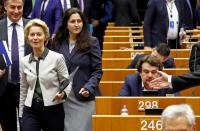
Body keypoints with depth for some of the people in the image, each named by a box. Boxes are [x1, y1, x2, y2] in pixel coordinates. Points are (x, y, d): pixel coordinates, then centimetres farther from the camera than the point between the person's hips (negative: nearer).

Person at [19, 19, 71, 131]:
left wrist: (63, 93, -22)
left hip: (53, 109, -2)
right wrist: (21, 114, 14)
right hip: (31, 110, 2)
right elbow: (23, 90, 14)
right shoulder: (24, 61, 6)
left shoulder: (57, 58, -5)